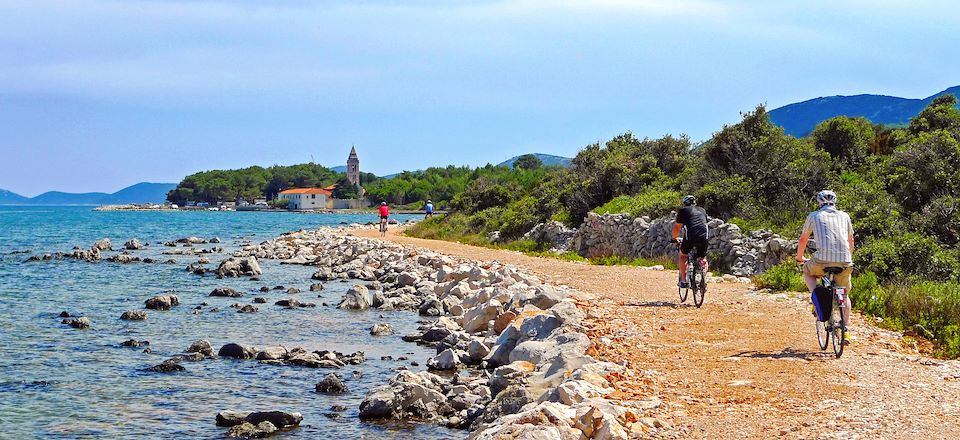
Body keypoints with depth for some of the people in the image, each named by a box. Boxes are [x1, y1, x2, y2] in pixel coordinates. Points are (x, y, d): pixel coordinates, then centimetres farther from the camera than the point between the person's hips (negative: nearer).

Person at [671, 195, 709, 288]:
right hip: (704, 237, 3)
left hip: (690, 236, -2)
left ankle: (683, 281, 14)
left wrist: (674, 239, 38)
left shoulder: (683, 210, 17)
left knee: (683, 256, 20)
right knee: (703, 258, 23)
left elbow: (677, 227, 22)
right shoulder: (702, 210, 28)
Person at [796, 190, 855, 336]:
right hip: (844, 261, 2)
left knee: (807, 271, 30)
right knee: (844, 295, 21)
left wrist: (800, 258, 41)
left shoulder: (814, 216, 15)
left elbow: (803, 239, 24)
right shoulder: (844, 216, 21)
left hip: (823, 260, -2)